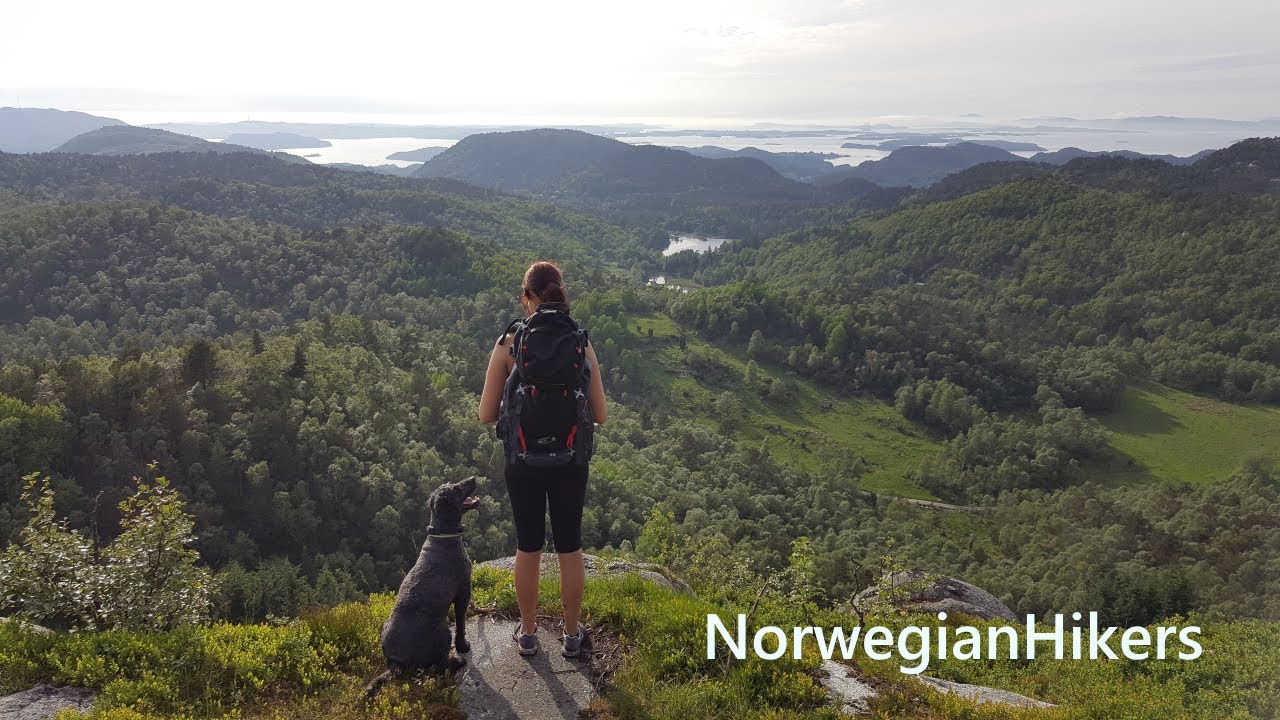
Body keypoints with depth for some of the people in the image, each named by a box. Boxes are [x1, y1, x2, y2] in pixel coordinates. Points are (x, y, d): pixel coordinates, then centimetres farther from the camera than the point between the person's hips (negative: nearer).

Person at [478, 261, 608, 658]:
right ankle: (572, 634, 29)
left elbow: (486, 414, -8)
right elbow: (600, 415, -4)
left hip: (524, 459, 0)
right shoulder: (581, 346, -8)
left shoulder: (508, 345, -11)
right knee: (569, 547, 16)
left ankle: (527, 632, 31)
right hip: (570, 460, 1)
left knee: (528, 547, 16)